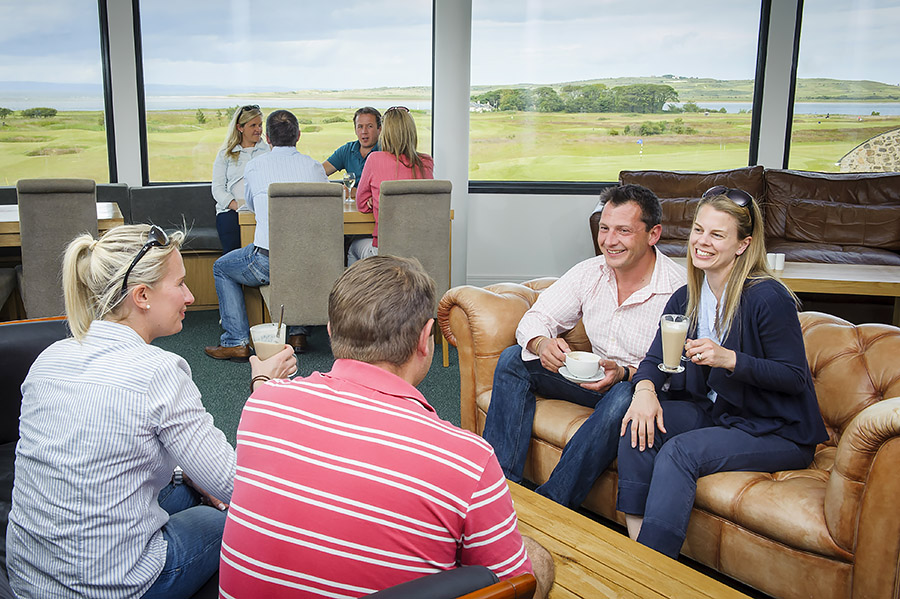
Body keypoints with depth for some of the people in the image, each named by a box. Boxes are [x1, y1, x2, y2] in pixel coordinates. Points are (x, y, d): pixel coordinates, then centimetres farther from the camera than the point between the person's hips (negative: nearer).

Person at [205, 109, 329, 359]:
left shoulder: (254, 167, 3)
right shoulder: (314, 166, 6)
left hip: (268, 263, -3)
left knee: (221, 268, 24)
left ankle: (236, 342, 16)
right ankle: (297, 333, 32)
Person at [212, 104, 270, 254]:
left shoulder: (269, 150, 21)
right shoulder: (225, 154, 20)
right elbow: (218, 188, 9)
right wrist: (236, 205, -9)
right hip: (231, 209, 0)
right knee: (233, 246, -30)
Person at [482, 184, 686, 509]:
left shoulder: (678, 289, -19)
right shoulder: (591, 272, -2)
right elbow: (536, 318, -1)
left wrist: (625, 373, -34)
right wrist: (541, 343, -26)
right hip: (597, 378, 6)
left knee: (624, 397, -40)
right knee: (514, 358, -9)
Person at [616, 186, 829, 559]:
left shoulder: (768, 298, -18)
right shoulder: (685, 298, 3)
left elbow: (794, 378, -16)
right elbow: (655, 359, 2)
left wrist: (729, 359, -29)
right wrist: (645, 389, -21)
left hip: (776, 431, -7)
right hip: (713, 412, 7)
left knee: (680, 452, -28)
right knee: (640, 426, -17)